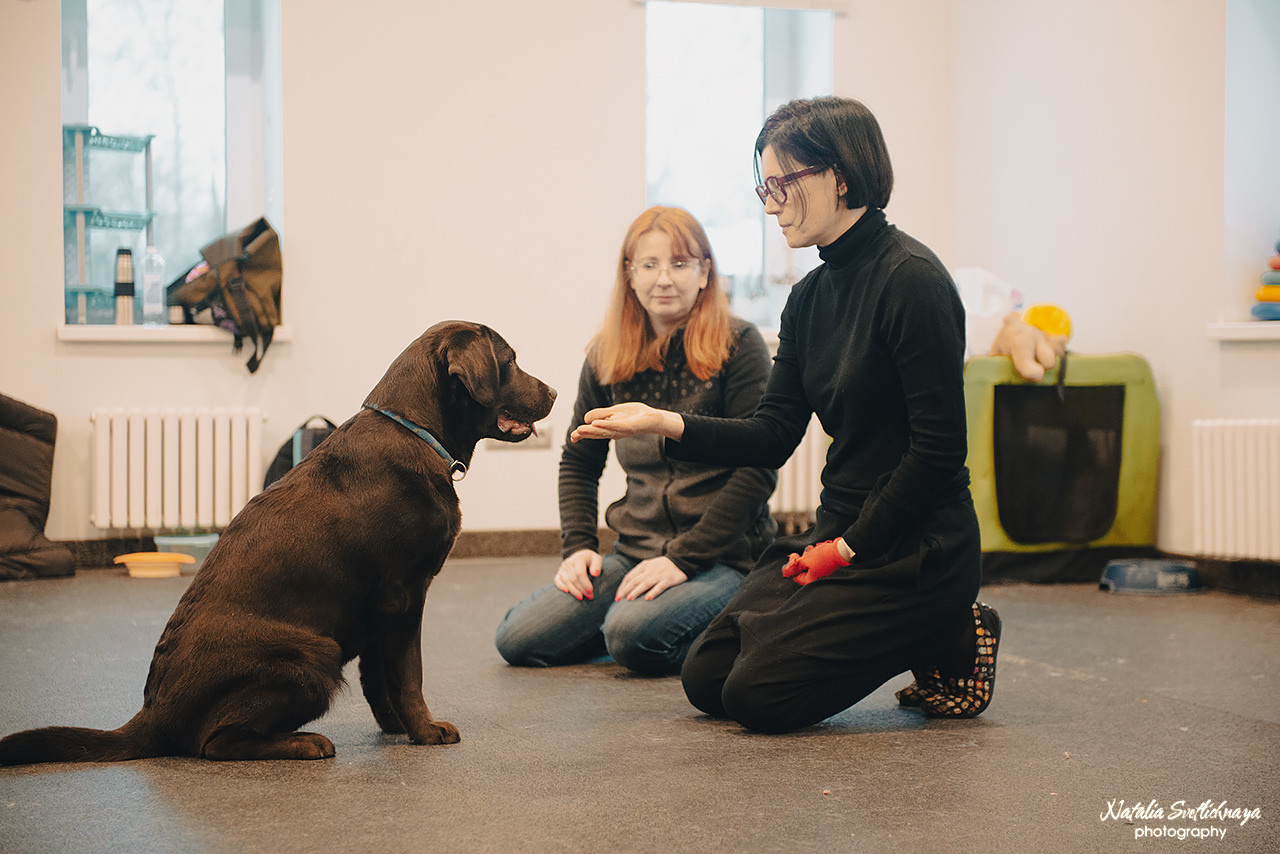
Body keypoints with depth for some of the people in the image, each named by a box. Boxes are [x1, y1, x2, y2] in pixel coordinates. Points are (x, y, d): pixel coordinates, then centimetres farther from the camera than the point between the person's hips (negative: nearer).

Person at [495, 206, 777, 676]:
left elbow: (757, 469, -11)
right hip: (636, 550, 5)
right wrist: (578, 546, 4)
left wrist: (684, 556, -16)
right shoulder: (607, 357, 8)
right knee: (518, 639, -10)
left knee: (633, 635, -32)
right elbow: (579, 461, 19)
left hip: (722, 554, -5)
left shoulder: (738, 346, -7)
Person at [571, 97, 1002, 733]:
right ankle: (927, 634, 15)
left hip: (917, 544, -9)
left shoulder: (911, 279, -17)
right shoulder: (810, 298, 9)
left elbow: (939, 448, -19)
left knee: (759, 694, -14)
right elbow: (772, 435, 5)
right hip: (839, 531, 9)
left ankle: (950, 643, 4)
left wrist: (850, 547, -16)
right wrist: (668, 424, -9)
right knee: (706, 679, 7)